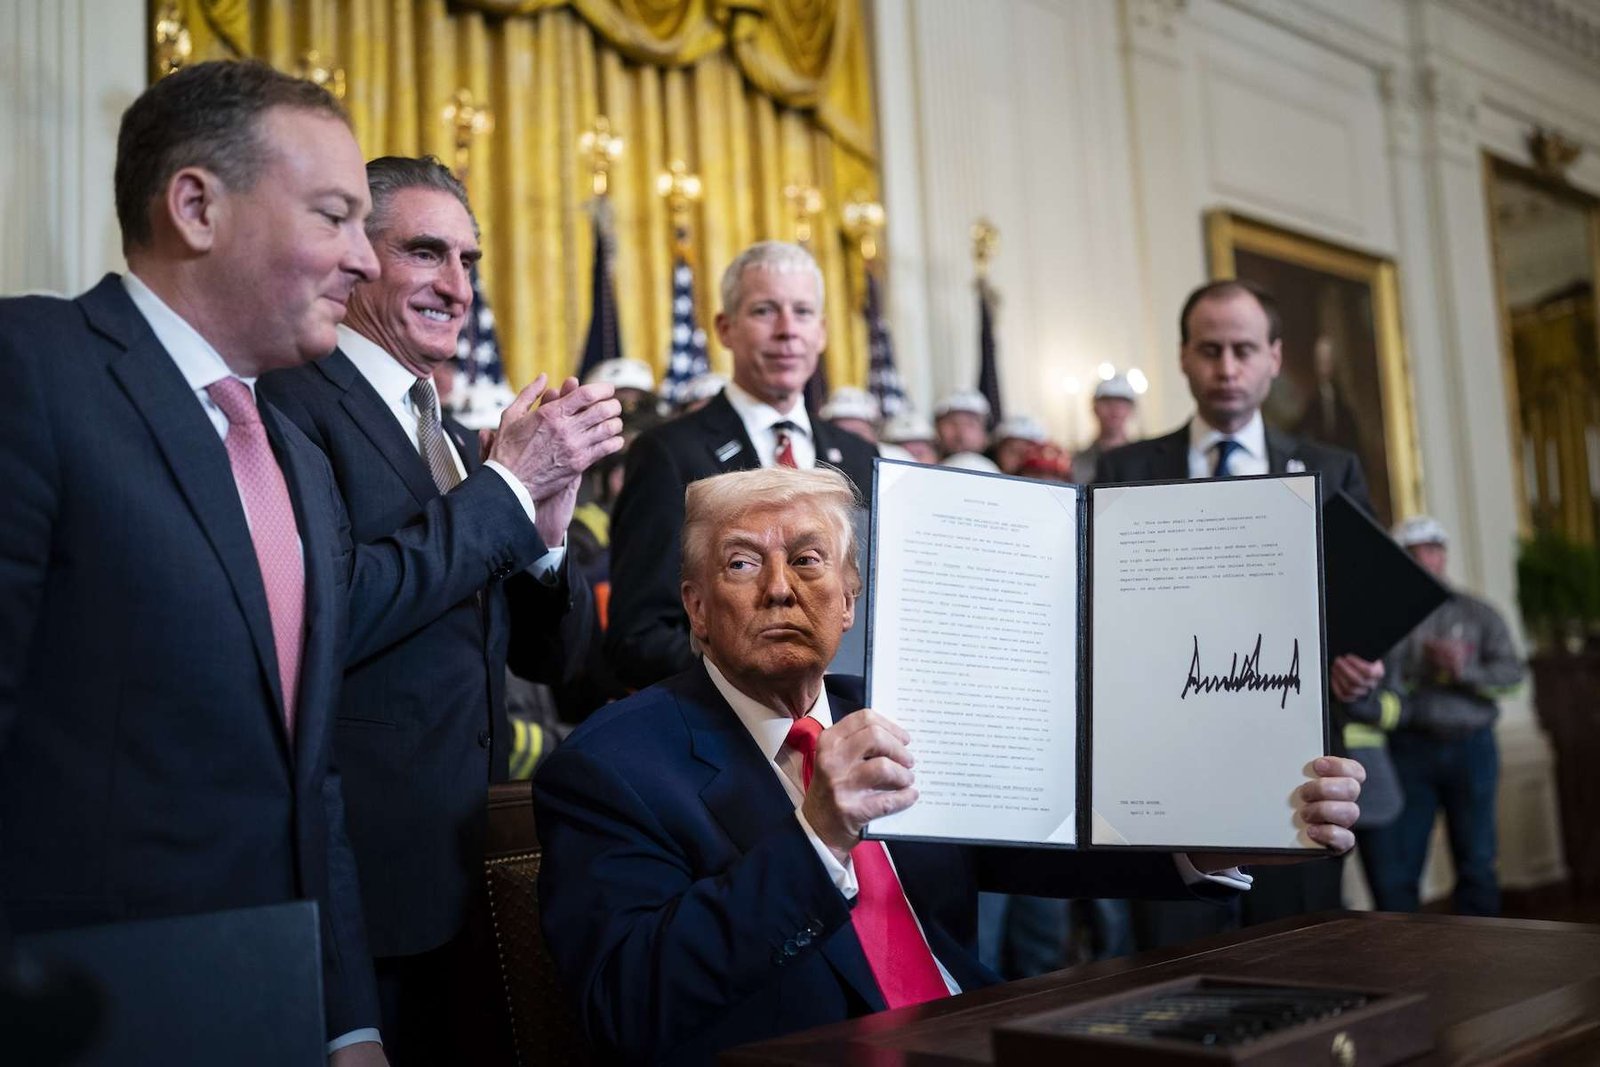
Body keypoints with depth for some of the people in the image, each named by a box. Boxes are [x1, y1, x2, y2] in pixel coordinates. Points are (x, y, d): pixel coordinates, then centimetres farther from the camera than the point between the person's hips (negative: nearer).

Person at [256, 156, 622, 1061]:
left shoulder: (462, 443, 15)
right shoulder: (290, 401, -9)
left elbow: (552, 656, 12)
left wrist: (548, 533, -7)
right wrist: (508, 482, -18)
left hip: (471, 876, 8)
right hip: (361, 883, -7)